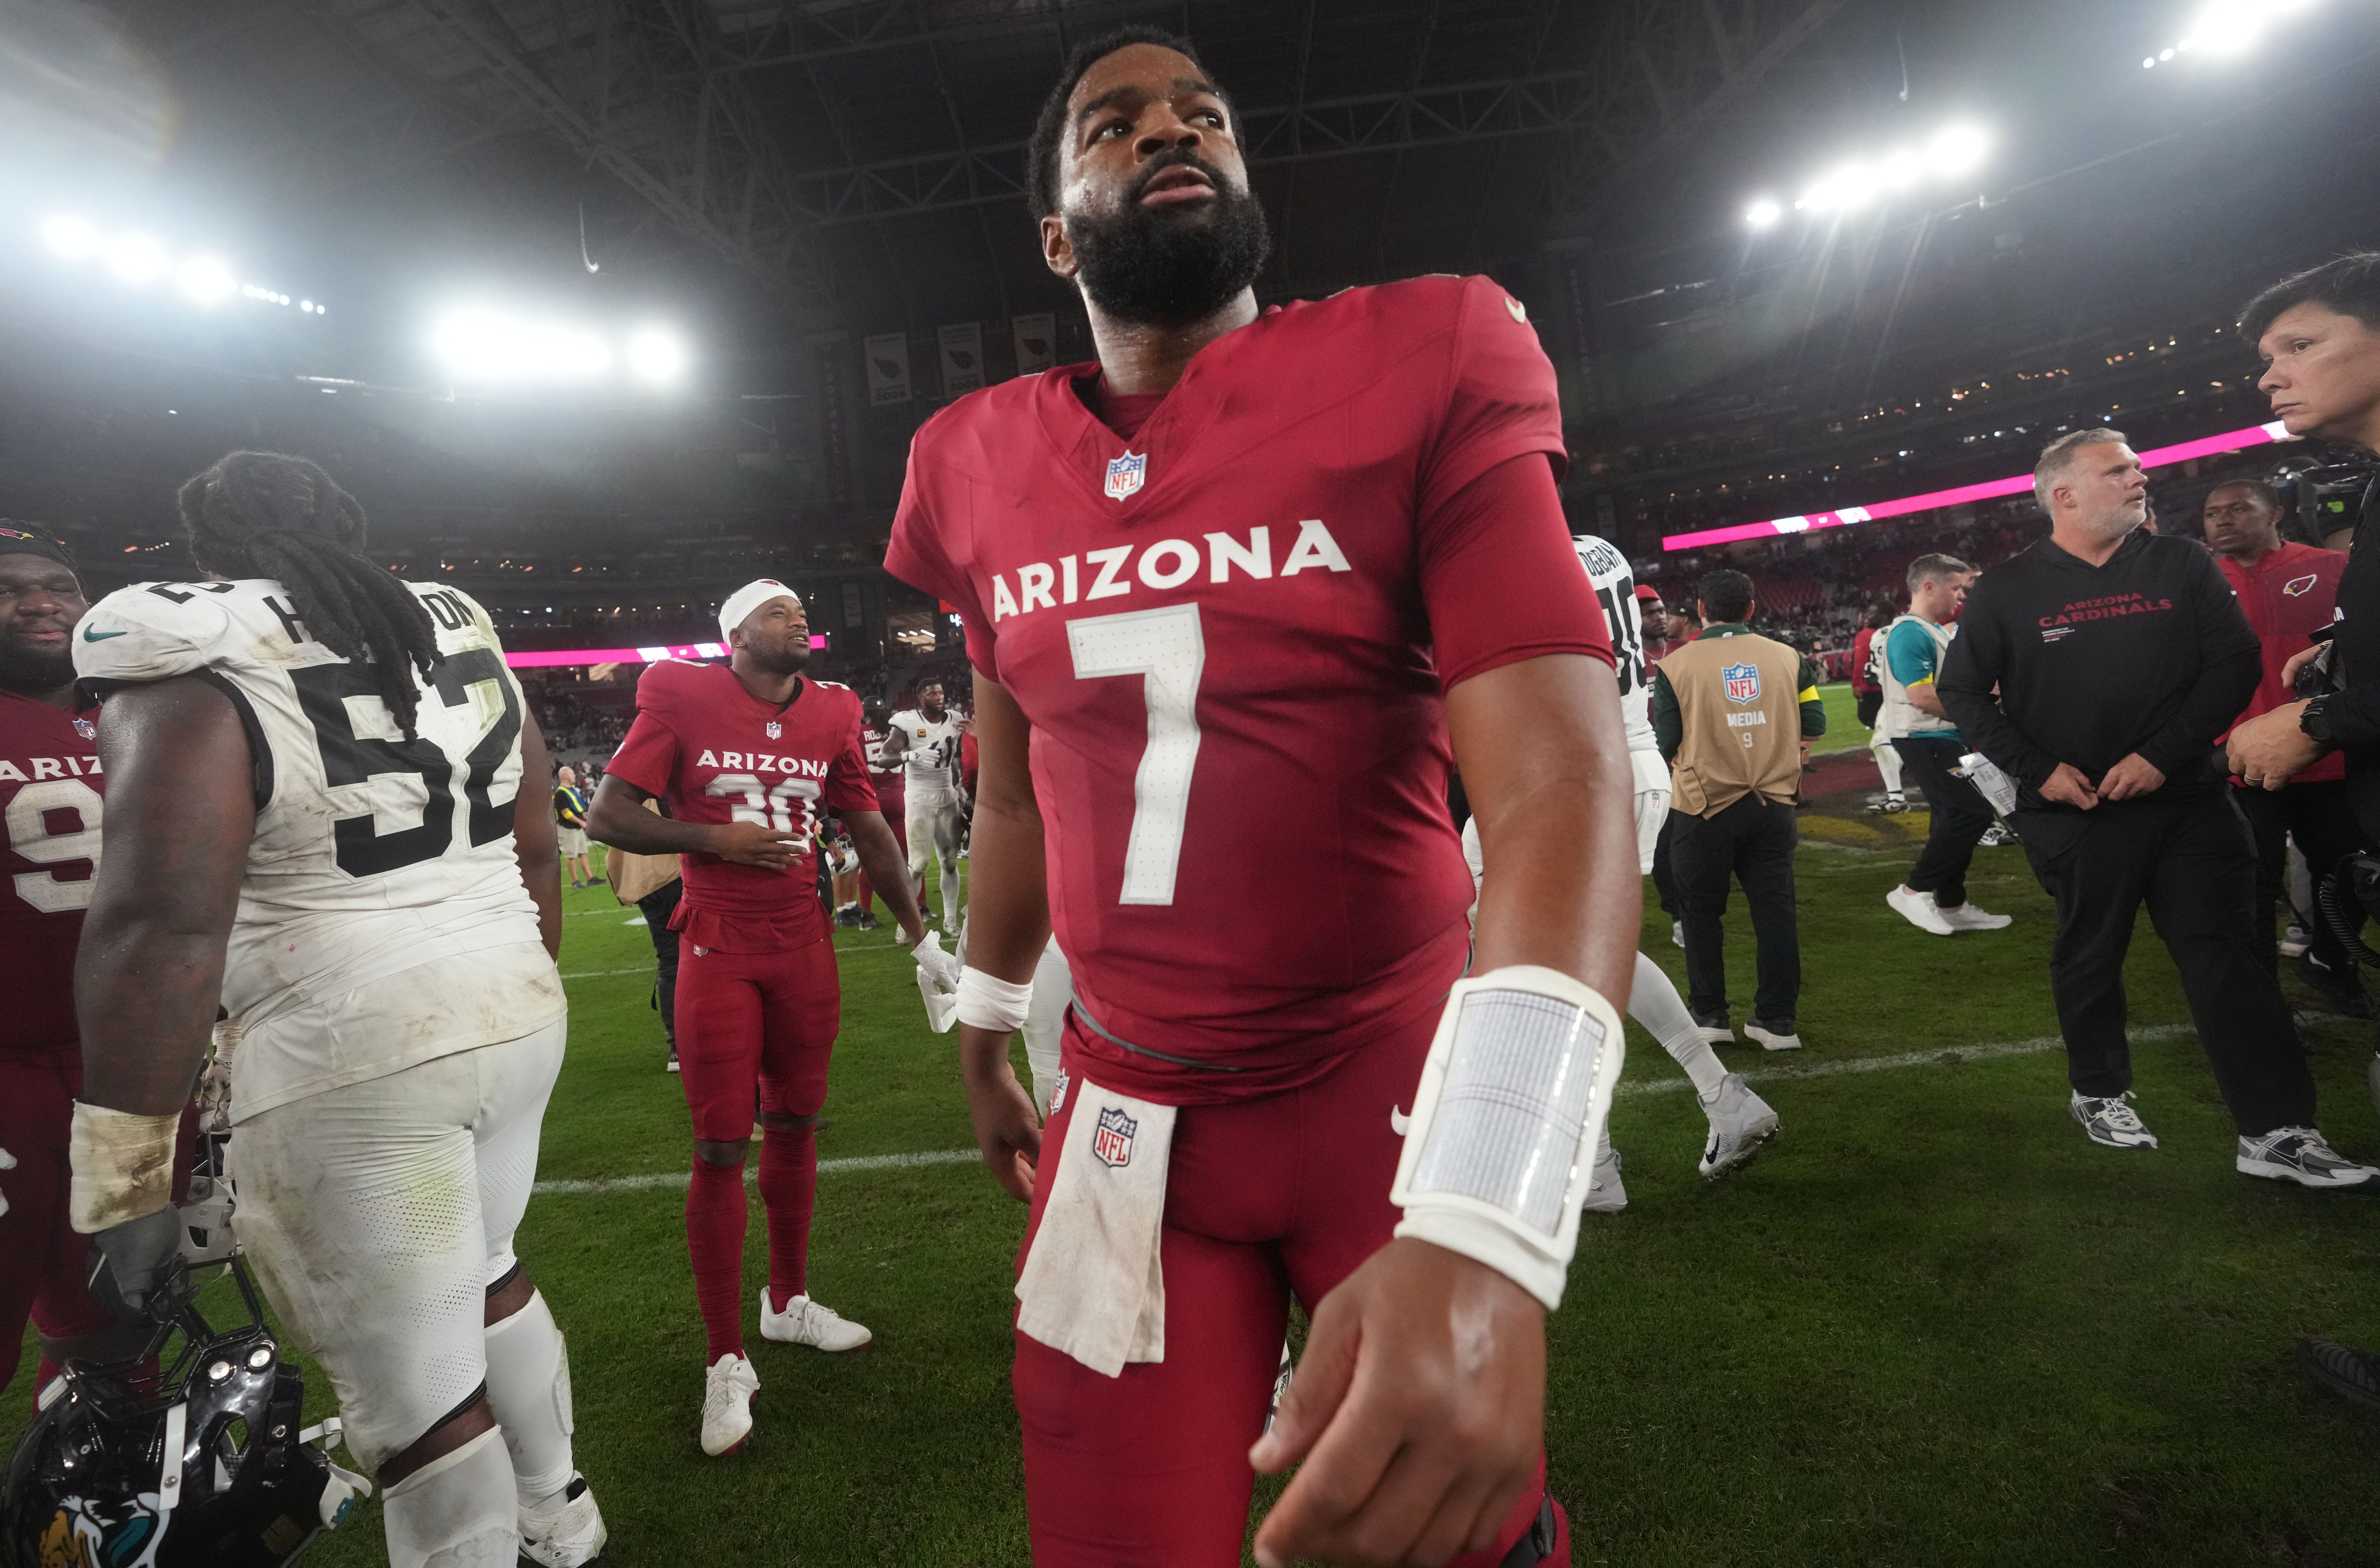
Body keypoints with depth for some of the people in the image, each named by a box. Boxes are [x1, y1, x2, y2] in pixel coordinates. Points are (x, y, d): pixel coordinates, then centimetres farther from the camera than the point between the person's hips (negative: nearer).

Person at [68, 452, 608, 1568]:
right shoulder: (464, 640, 9)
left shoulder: (194, 669, -10)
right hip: (514, 1013, 7)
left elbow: (163, 926, -19)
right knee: (480, 1274, 29)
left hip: (349, 1059, -7)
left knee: (415, 1401, 7)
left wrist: (125, 1172, -13)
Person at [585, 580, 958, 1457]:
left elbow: (869, 832, 11)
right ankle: (727, 1363, 12)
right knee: (721, 1149, -1)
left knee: (795, 1127, 14)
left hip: (803, 946, 4)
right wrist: (716, 839, -15)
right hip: (719, 951, -4)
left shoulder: (832, 713, 4)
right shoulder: (684, 699, -7)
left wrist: (921, 936, 12)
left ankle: (788, 1301, 35)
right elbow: (608, 818, -7)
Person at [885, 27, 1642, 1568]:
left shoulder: (1419, 370, -11)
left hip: (1395, 1092, -2)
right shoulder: (985, 467, 2)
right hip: (1128, 1109, 3)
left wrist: (1483, 1230, -37)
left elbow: (1555, 776, -24)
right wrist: (986, 1039, 22)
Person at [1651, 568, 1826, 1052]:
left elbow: (1666, 743, -8)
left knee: (1702, 911, 11)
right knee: (1775, 908, 9)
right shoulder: (1788, 658, 2)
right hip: (1774, 804, 3)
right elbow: (1814, 725, 4)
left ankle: (1708, 1016, 17)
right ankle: (1777, 1020, 14)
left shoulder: (1677, 666, -8)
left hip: (1705, 807, -2)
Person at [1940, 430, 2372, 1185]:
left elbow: (2236, 661, 1)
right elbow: (1962, 691, 1)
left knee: (2229, 958, 0)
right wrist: (2038, 769, -8)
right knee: (2089, 959, 11)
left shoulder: (2182, 564, 4)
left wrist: (2164, 754, -11)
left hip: (2186, 799, 2)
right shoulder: (2006, 590, -2)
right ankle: (2099, 1092, 30)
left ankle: (2276, 1131, 6)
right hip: (2073, 811, -1)